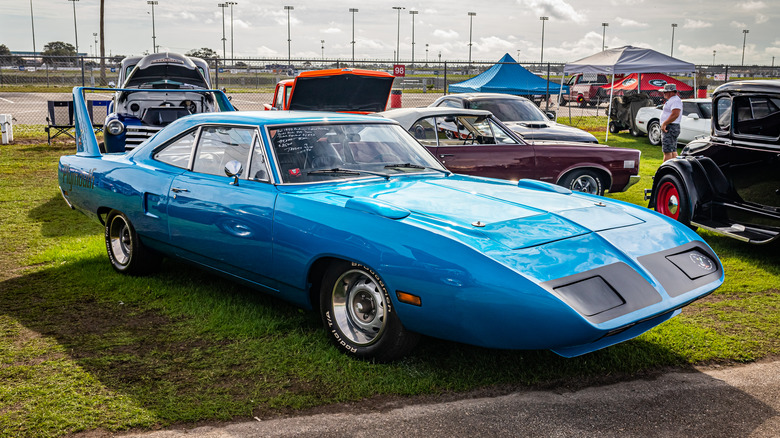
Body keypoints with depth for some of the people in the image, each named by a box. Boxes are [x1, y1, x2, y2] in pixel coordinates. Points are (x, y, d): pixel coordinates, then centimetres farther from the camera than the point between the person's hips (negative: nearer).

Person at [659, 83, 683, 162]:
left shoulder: (675, 100, -14)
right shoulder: (671, 100, 20)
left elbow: (675, 114, -26)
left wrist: (664, 124, -24)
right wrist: (664, 125, 19)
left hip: (670, 128, -11)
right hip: (667, 128, 11)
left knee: (667, 151, -13)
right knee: (673, 151, 12)